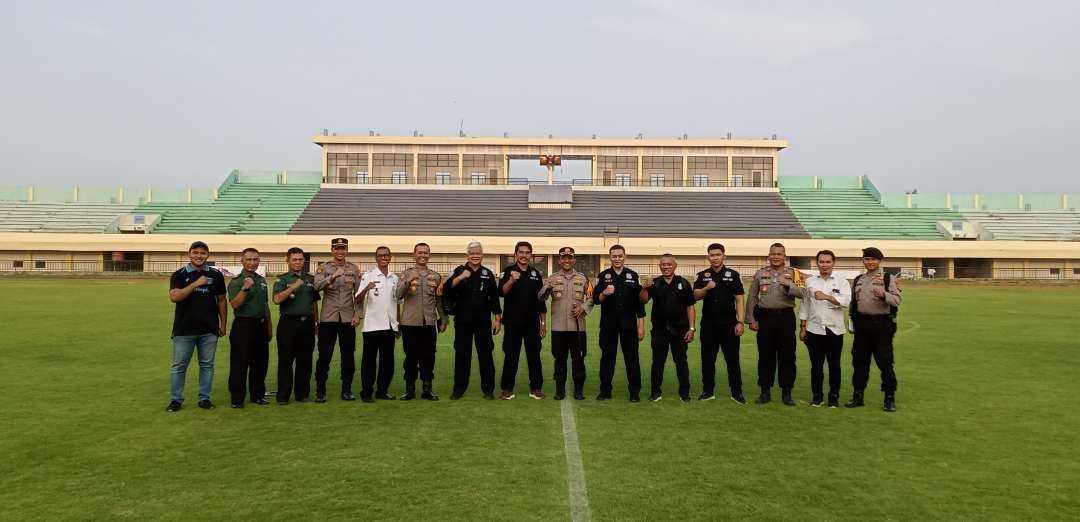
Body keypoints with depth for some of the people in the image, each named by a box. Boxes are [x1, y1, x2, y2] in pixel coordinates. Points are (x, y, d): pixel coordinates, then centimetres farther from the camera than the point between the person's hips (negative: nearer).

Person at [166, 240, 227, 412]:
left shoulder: (216, 275, 6)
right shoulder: (179, 275, 0)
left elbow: (221, 300, 11)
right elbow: (174, 297, -16)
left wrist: (223, 324, 8)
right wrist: (196, 283, -23)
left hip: (209, 329, 2)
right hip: (184, 329, -2)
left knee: (207, 365, 8)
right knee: (179, 365, 4)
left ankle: (204, 398, 18)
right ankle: (175, 399, 15)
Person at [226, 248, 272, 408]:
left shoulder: (262, 280, 14)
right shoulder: (236, 281, -5)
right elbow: (235, 304, -19)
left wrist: (269, 327, 19)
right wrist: (245, 288, -30)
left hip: (261, 325, 6)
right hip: (243, 325, -6)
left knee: (260, 362, 11)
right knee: (240, 364, -1)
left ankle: (258, 395, 23)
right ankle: (237, 398, 7)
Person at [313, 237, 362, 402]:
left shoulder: (354, 269, 7)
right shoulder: (324, 268, 2)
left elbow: (358, 294, 7)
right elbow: (316, 286, -15)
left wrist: (357, 314, -1)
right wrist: (333, 276, -29)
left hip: (348, 319, 2)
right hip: (328, 318, -2)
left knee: (348, 355, 6)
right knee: (324, 355, 2)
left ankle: (347, 390, 16)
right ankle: (320, 391, 11)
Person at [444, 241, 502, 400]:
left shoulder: (488, 274, 6)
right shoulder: (459, 271, 3)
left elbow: (494, 298, 9)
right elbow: (446, 289, -13)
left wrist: (498, 319, 5)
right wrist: (460, 277, -27)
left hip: (483, 321, 1)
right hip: (463, 321, 0)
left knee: (485, 355, 4)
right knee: (462, 355, 6)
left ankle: (488, 389, 13)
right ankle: (459, 389, 16)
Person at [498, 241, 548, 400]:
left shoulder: (536, 273, 8)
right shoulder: (508, 271, -1)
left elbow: (541, 300, 11)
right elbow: (502, 292, -17)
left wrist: (543, 322, 9)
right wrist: (512, 280, -35)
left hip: (532, 323, 2)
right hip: (512, 322, -2)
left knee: (534, 355, 6)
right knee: (510, 355, 3)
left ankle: (536, 388, 15)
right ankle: (507, 389, 11)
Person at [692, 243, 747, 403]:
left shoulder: (733, 275, 2)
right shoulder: (702, 276, 6)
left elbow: (739, 300, 0)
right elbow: (696, 296, -8)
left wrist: (740, 322, -8)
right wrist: (706, 288, -28)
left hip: (729, 323, -2)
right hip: (708, 323, 2)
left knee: (732, 358, 2)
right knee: (707, 358, 7)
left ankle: (737, 392, 10)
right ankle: (708, 391, 17)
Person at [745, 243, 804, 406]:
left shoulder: (793, 273, 5)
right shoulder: (760, 273, 8)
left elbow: (801, 293, -11)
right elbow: (752, 298, 9)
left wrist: (787, 284, -28)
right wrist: (751, 319, 4)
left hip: (786, 316, -1)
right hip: (765, 316, 1)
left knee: (787, 355, 2)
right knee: (765, 355, 5)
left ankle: (787, 392, 13)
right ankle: (765, 391, 15)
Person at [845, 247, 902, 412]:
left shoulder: (888, 278, 0)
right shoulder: (858, 280, 14)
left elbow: (896, 300, -8)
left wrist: (883, 295, -27)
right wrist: (853, 324, 14)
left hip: (882, 323, -5)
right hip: (862, 323, 5)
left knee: (884, 361, -2)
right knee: (859, 361, 9)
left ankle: (890, 398, 9)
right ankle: (858, 395, 19)